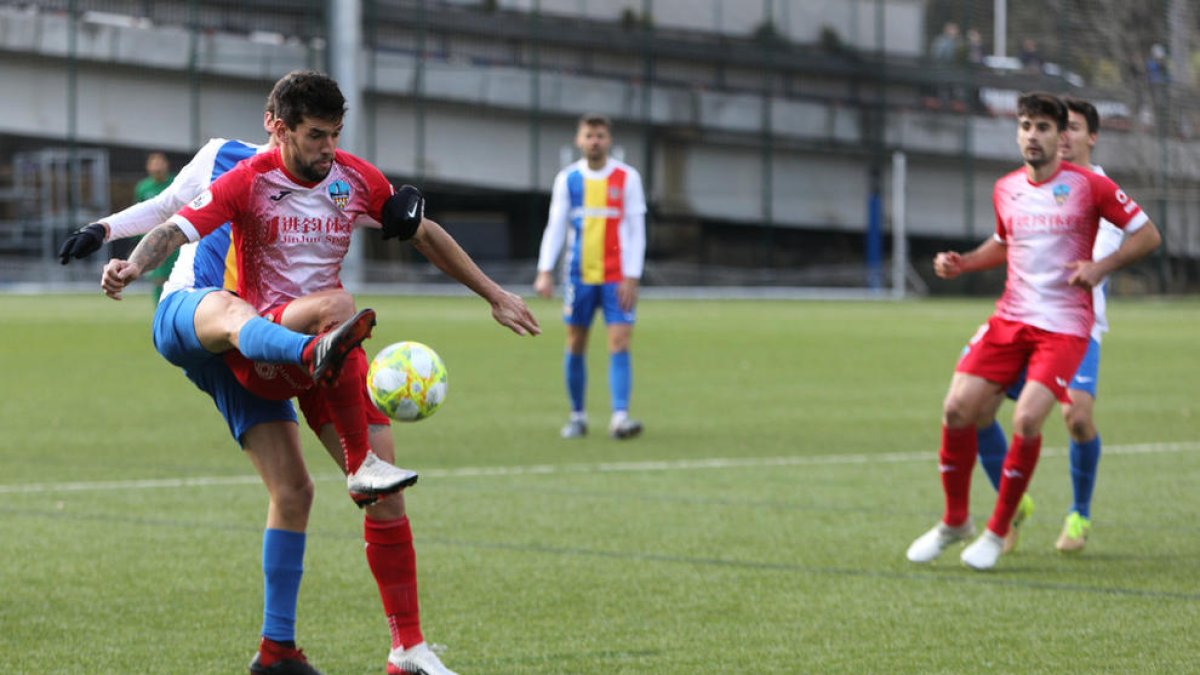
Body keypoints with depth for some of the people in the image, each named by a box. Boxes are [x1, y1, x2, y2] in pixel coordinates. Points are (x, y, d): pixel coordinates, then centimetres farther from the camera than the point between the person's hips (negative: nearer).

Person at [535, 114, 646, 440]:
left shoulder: (627, 178, 2)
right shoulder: (567, 179, 7)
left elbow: (636, 231, 0)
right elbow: (555, 227, 6)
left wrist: (632, 277, -8)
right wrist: (545, 271, -6)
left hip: (617, 278, -2)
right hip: (579, 275, 2)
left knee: (619, 344, -12)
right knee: (576, 345, 5)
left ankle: (620, 416, -19)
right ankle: (577, 416, 17)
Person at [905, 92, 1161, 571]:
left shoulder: (1088, 186, -5)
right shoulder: (1006, 190, 9)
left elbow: (1147, 234, -1)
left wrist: (1101, 267, -14)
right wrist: (961, 262, 11)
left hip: (1064, 324, -5)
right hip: (1010, 317, 5)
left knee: (1027, 420, -20)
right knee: (957, 407, -8)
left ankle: (997, 533, -2)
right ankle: (954, 521, 12)